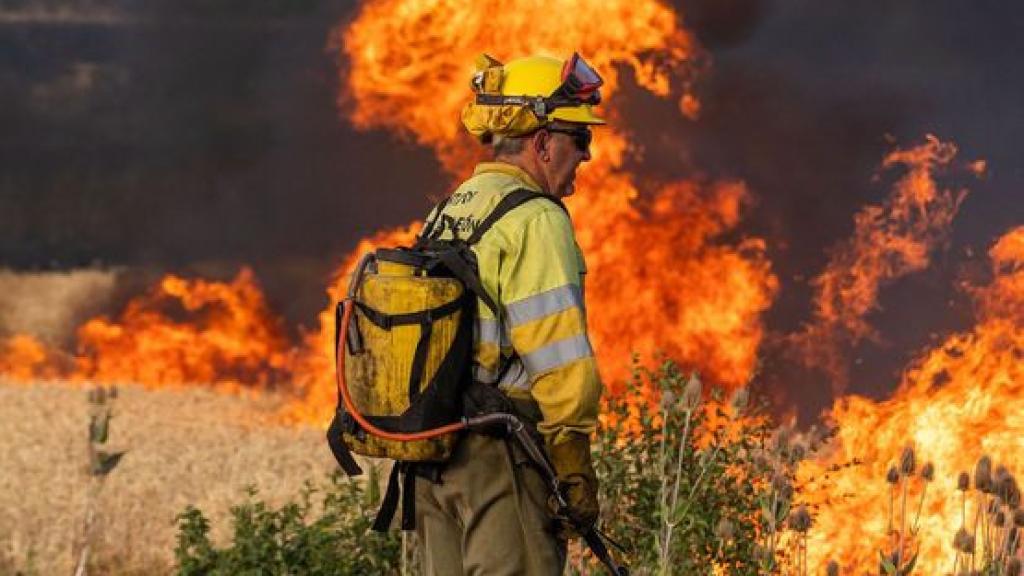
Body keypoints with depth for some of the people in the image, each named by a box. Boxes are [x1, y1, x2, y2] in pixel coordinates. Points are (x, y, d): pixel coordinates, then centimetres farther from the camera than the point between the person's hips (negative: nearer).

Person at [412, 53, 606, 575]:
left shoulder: (444, 215, 16)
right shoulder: (535, 222, -11)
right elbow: (560, 364, -16)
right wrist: (576, 474, -11)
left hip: (429, 448, 9)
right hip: (500, 453, -9)